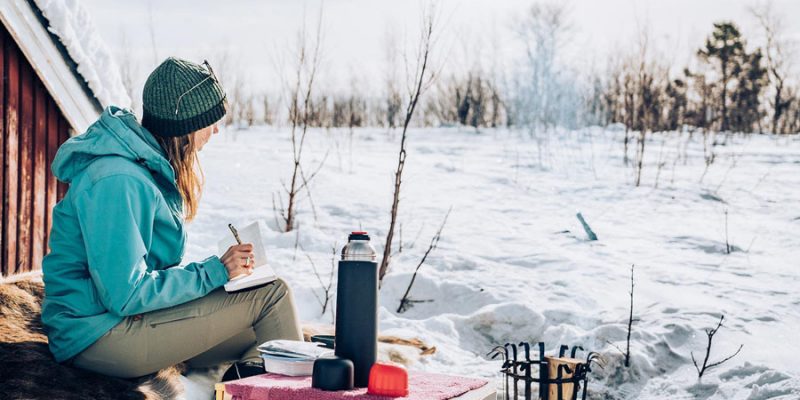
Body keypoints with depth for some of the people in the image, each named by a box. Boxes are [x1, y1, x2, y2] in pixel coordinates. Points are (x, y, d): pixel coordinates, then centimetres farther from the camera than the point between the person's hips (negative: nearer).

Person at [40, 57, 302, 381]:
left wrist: (221, 265, 2)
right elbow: (126, 295, -24)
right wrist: (215, 272, -17)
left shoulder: (152, 167, 9)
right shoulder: (118, 182, -22)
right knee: (272, 295, -12)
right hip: (98, 335, -10)